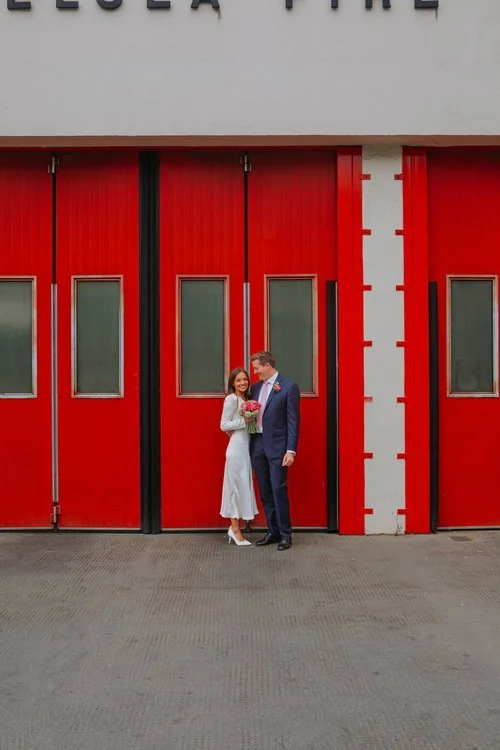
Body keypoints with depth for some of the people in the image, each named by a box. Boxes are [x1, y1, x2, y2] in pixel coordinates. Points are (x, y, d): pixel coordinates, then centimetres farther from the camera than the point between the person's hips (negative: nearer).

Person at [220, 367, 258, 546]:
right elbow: (224, 425, -13)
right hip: (237, 446, -8)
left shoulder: (246, 398, 14)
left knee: (243, 484, 10)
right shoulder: (231, 399, -10)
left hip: (246, 446, 8)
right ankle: (235, 530, 6)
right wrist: (245, 421, -19)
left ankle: (234, 527, 18)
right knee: (237, 484, -2)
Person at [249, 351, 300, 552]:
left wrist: (291, 450, -14)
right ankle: (273, 531, 21)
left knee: (278, 489, -4)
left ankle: (285, 534, 8)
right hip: (257, 445, 6)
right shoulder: (255, 387, 12)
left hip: (277, 446, -6)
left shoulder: (288, 387, -7)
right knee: (265, 492, 10)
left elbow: (293, 421, -10)